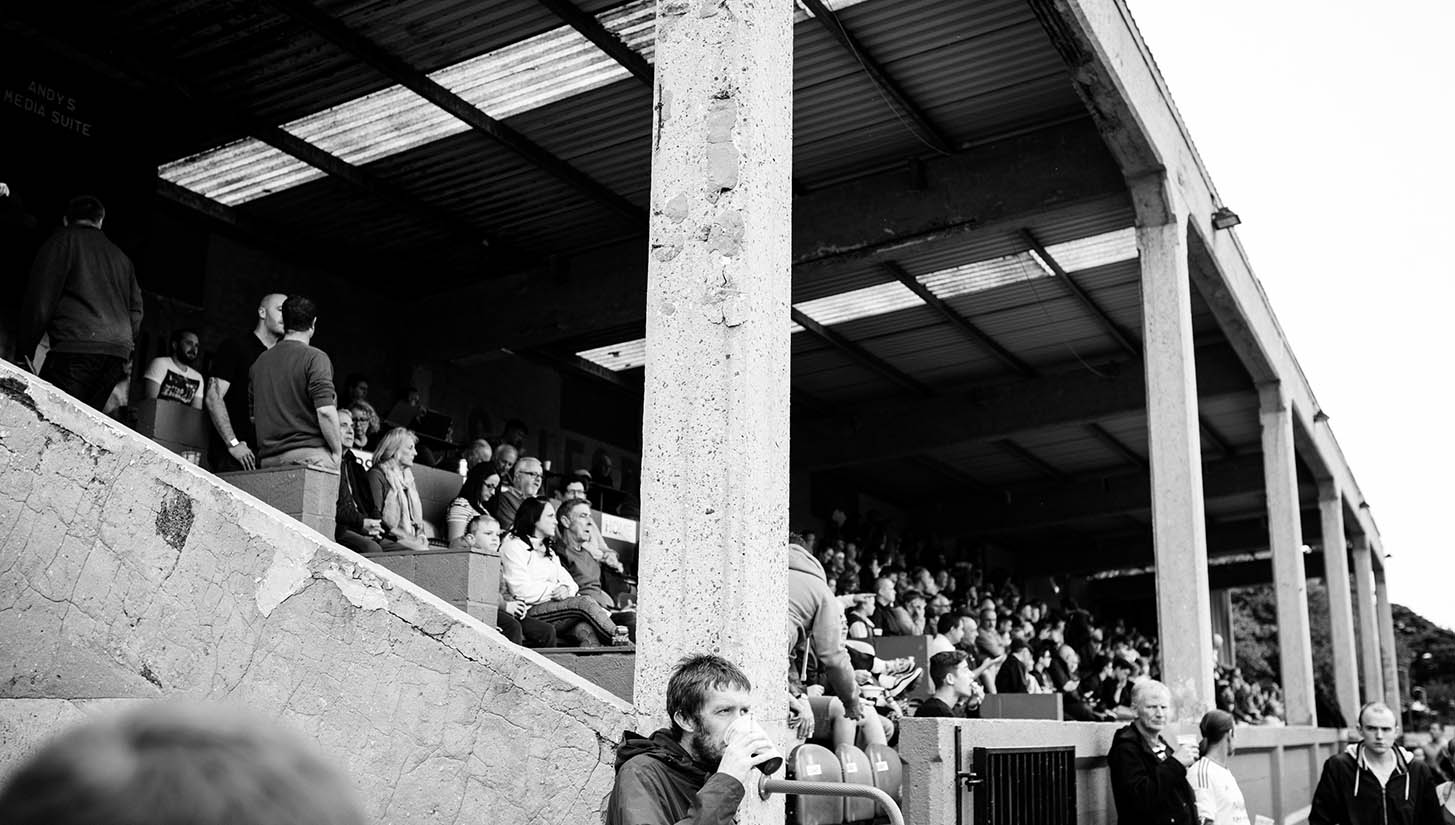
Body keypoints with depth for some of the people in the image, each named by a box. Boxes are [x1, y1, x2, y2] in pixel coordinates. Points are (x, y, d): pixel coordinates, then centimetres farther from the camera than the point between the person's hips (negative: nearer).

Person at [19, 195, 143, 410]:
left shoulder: (63, 239, 7)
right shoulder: (121, 257, 26)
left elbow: (40, 299, -1)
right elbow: (136, 310, 22)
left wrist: (26, 350, 5)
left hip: (76, 347, -6)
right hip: (119, 350, 6)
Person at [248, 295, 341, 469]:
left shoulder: (259, 362, 14)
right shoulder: (314, 357, -4)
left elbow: (253, 417, 17)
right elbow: (325, 411, -14)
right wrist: (337, 451, -6)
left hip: (268, 460, 6)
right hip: (310, 455, -6)